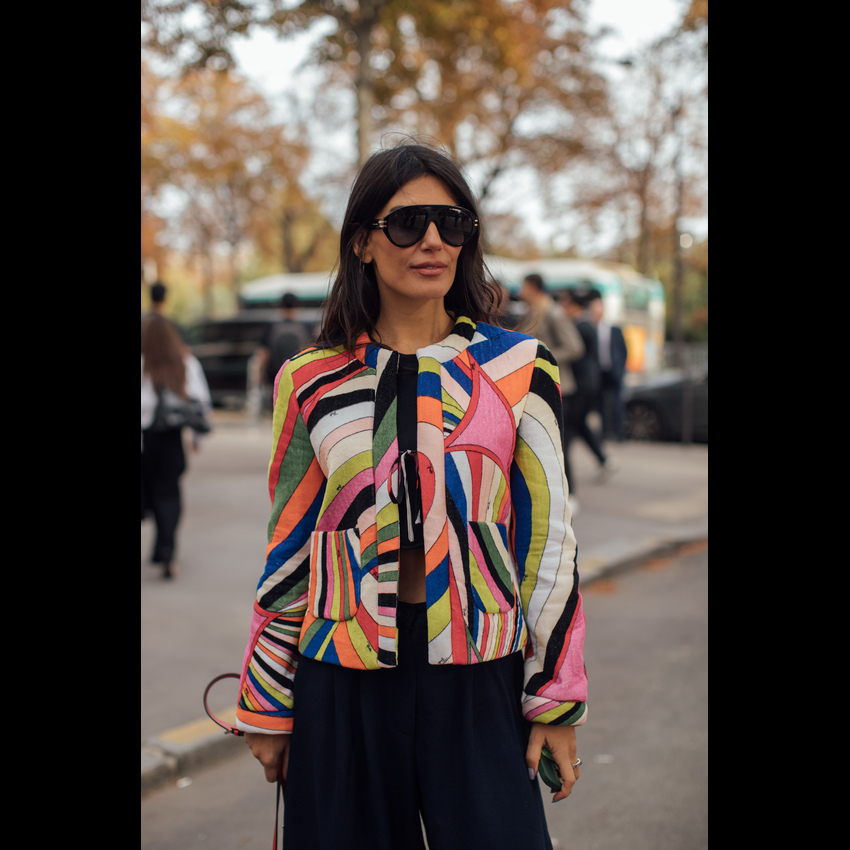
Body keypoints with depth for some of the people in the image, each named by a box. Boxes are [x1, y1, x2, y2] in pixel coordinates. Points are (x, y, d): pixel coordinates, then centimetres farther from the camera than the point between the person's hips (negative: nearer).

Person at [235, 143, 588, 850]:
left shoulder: (519, 369, 1)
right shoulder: (312, 383, 3)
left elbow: (548, 538, 2)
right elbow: (288, 551, 8)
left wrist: (558, 699, 0)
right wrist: (267, 707, 10)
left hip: (480, 690, -1)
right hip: (342, 691, 1)